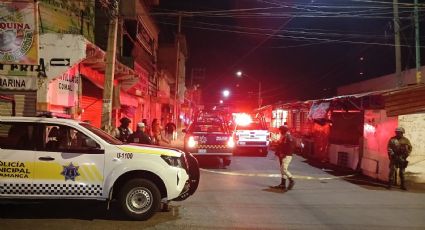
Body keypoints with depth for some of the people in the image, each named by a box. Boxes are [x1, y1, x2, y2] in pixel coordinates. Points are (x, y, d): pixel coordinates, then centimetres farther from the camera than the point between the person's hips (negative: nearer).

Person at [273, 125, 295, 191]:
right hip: (282, 156, 10)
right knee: (282, 170, 10)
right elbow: (279, 146, 21)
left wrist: (284, 154, -23)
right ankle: (283, 184, 14)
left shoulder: (289, 137, -14)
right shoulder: (283, 137, 16)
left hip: (286, 156, -10)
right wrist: (277, 153, 10)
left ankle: (291, 181, -1)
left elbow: (290, 148, -21)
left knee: (284, 169, -14)